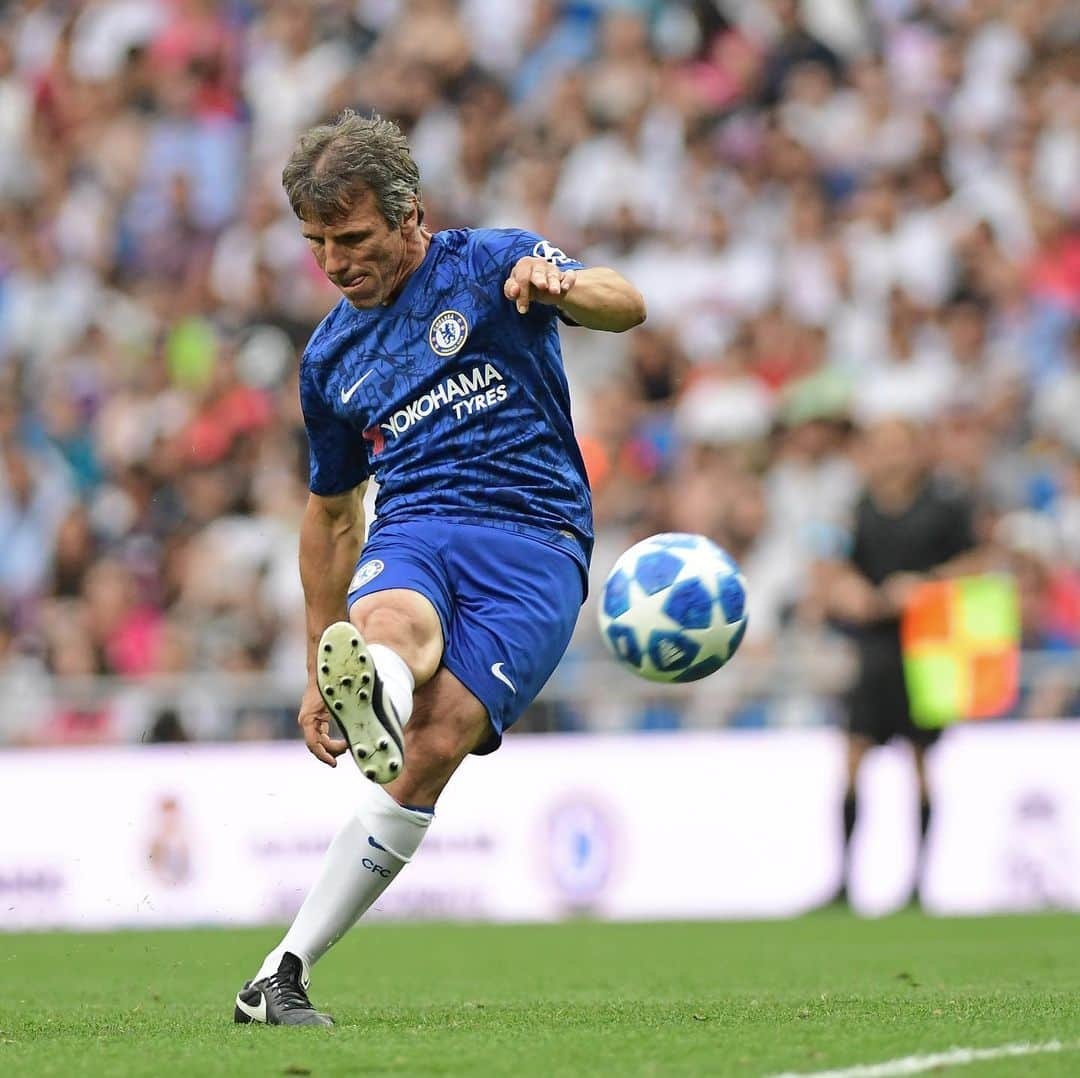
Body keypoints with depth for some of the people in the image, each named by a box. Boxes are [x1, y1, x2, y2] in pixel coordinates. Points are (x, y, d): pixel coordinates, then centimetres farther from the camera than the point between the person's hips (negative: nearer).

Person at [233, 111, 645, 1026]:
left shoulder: (490, 264, 6)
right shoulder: (331, 358, 20)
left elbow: (626, 307, -10)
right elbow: (331, 513, 32)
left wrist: (558, 287, -35)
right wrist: (317, 675, 29)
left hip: (536, 544, -3)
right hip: (412, 531, 4)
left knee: (435, 746, -23)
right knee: (394, 623, -36)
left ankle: (283, 974, -24)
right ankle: (367, 692, -74)